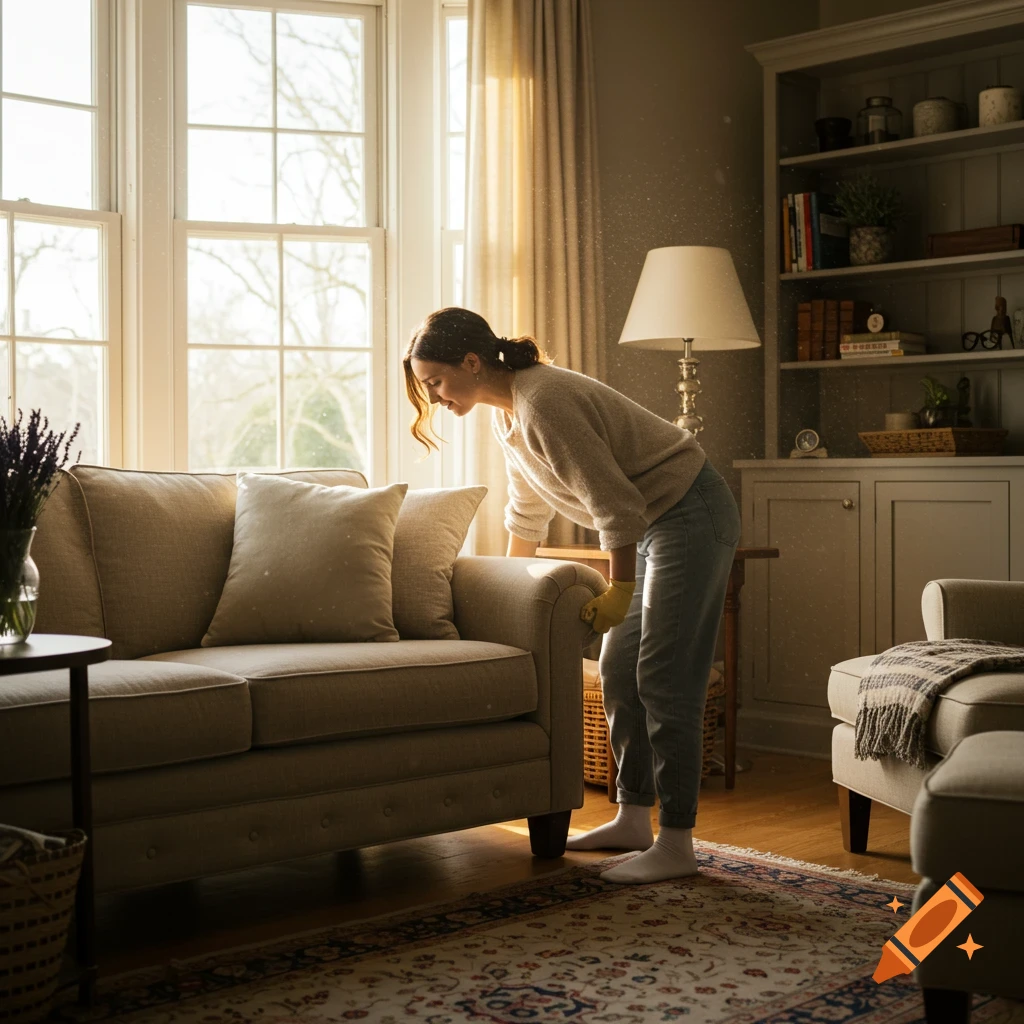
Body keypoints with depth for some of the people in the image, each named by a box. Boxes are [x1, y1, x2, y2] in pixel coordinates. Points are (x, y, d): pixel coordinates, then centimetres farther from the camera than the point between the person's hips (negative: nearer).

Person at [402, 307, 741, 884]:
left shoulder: (544, 402, -25)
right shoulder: (507, 413, 7)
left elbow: (615, 502, -24)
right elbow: (527, 513, 22)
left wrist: (619, 590, -15)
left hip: (692, 517, -10)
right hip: (654, 527, 10)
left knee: (664, 682, -10)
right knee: (619, 672, 10)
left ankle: (676, 846, -4)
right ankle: (633, 821, 19)